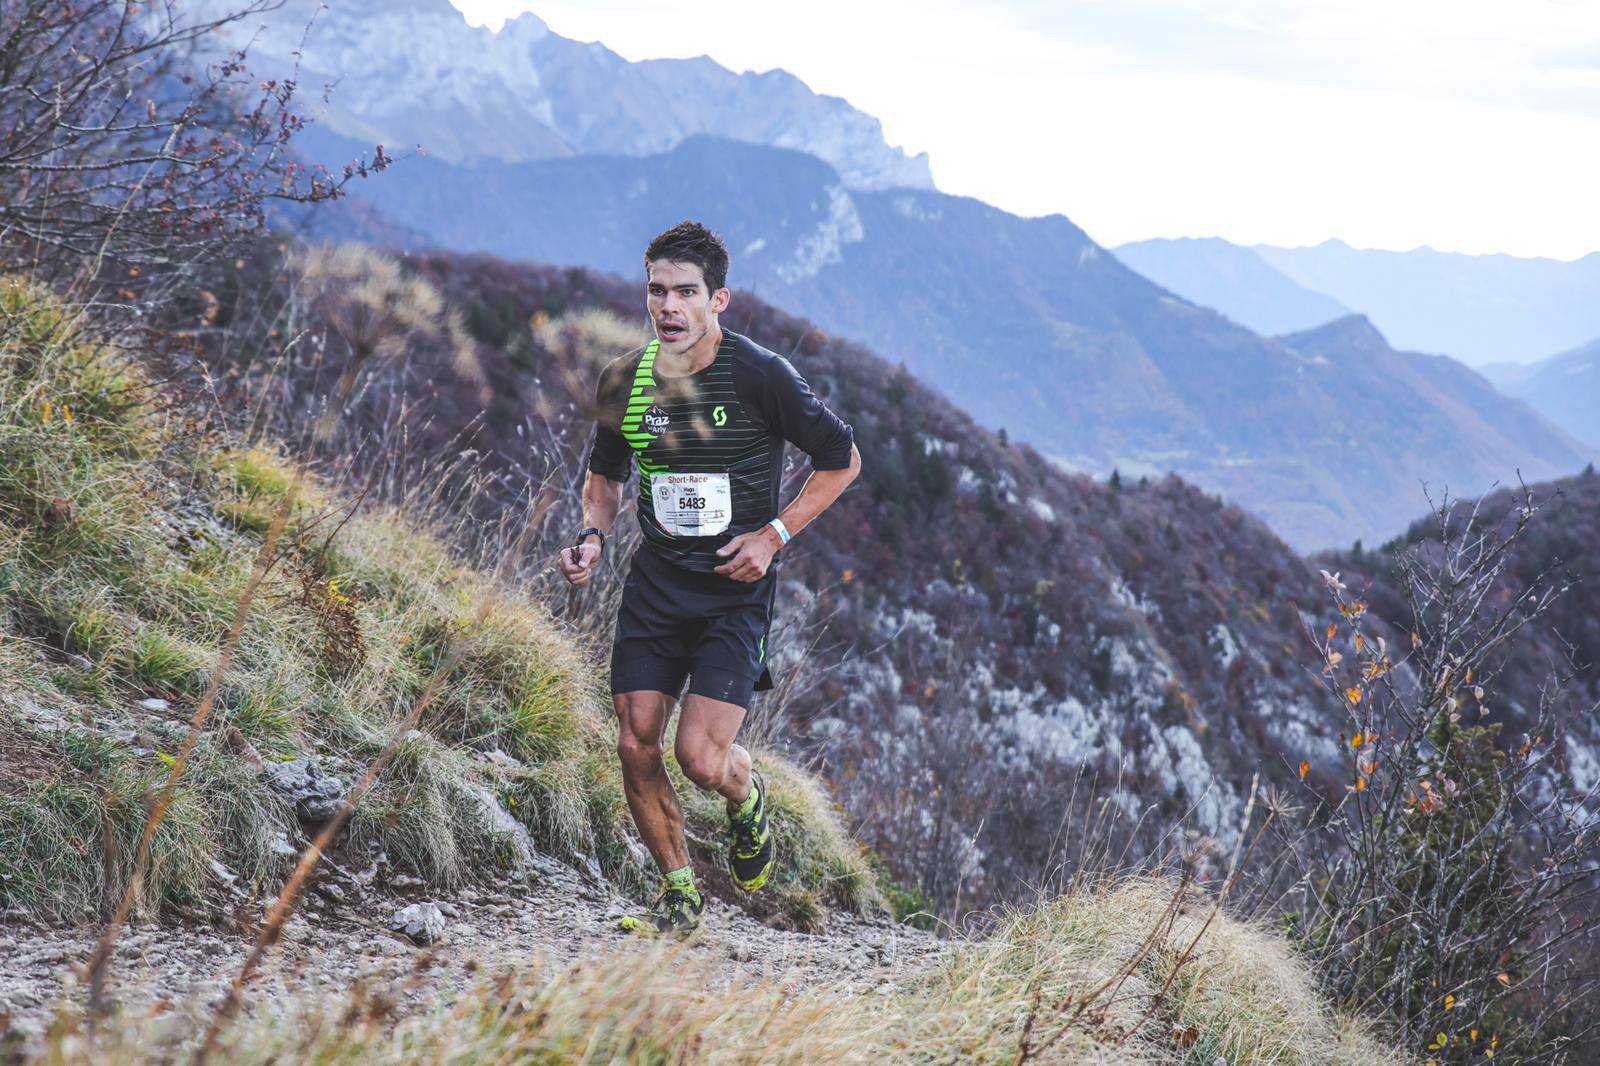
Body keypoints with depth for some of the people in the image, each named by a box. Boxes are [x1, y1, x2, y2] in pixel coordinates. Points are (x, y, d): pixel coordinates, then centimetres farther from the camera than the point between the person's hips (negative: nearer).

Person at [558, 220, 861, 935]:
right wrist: (592, 534, -1)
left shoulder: (761, 376, -13)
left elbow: (842, 459, -3)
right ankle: (680, 896, 16)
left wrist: (773, 534, -12)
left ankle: (746, 798, 24)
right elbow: (606, 471, 19)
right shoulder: (624, 380, 0)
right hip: (655, 582, 4)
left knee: (700, 756, -13)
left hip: (736, 589, -4)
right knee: (636, 749, -3)